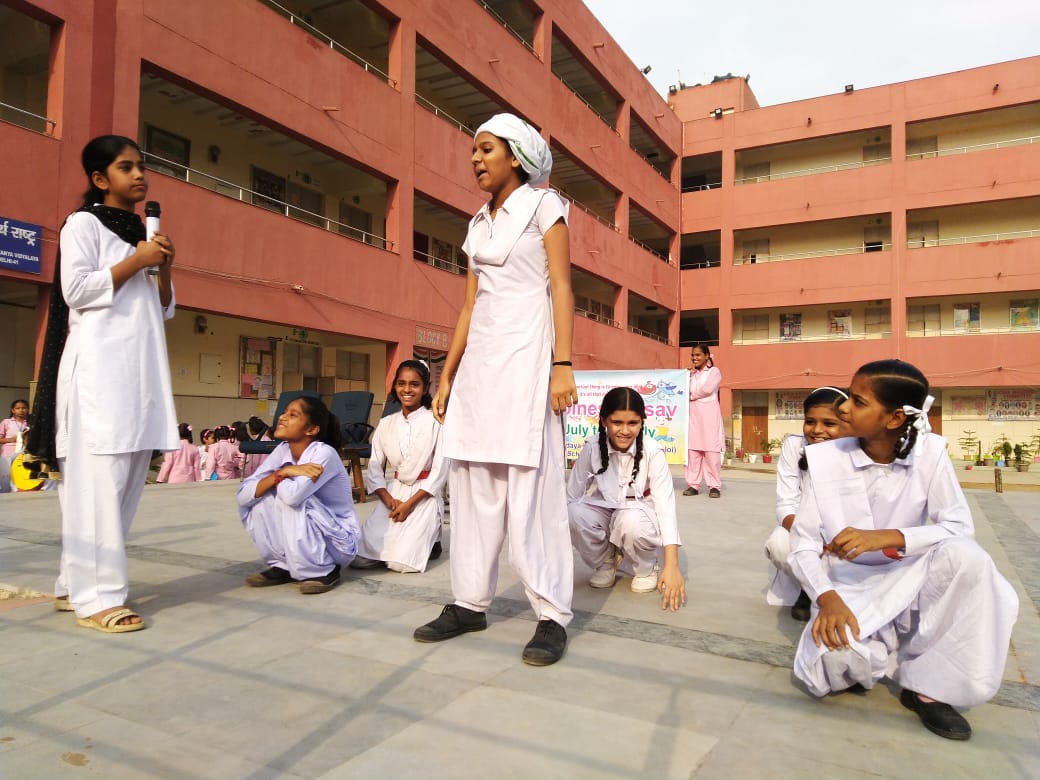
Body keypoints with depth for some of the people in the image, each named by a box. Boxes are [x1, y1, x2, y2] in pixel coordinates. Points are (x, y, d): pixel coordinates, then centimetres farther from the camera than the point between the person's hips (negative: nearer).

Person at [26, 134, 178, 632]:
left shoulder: (141, 233, 23)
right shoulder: (83, 223, 3)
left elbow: (163, 310, 21)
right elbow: (76, 291, -8)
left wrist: (163, 269, 5)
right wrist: (135, 261, -7)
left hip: (141, 367, 7)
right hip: (99, 367, -7)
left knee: (127, 482, 4)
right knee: (98, 481, -10)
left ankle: (74, 584, 13)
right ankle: (96, 595, -6)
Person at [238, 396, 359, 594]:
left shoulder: (324, 453, -22)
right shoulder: (282, 451, -3)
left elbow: (294, 495, -38)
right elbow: (243, 495, -11)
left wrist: (276, 476, -16)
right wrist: (282, 473, -24)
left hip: (338, 540, -6)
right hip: (300, 542, 6)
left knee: (291, 499, -28)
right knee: (258, 498, -9)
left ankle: (324, 571, -10)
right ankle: (283, 566, 6)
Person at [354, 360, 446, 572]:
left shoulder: (435, 422, -8)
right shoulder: (386, 424, 6)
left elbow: (440, 470, -10)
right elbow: (374, 467, 4)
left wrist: (410, 504, -15)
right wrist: (388, 499, -13)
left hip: (424, 496, -4)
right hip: (393, 492, 4)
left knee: (400, 563, -19)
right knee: (358, 558, -8)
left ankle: (430, 540, 13)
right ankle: (409, 538, 17)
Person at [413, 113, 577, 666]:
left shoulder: (543, 206, 3)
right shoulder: (478, 225, 20)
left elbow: (561, 290, -6)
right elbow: (469, 308, 17)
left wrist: (562, 365, -17)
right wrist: (447, 376, 13)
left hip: (525, 354, -6)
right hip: (479, 358, 7)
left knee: (530, 485, -8)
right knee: (472, 484, 5)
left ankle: (552, 616, 0)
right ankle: (469, 603, 14)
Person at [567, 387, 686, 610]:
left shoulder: (653, 453, -22)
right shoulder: (593, 448, -16)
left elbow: (665, 503, -31)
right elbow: (571, 495, -9)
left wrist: (672, 565, -40)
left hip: (638, 517, -2)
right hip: (605, 513, 2)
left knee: (631, 521, -38)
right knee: (573, 513, -30)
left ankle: (646, 568, -2)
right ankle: (606, 562, 2)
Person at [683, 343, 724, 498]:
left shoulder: (714, 371, 3)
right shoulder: (691, 374, 20)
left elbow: (707, 389, -11)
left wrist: (691, 395, 1)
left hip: (709, 414, -5)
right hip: (693, 414, 5)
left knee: (711, 451, -7)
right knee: (692, 450, -1)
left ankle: (715, 486, -3)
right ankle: (693, 485, 2)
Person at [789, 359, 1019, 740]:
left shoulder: (929, 453, -11)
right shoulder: (827, 458, -13)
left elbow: (960, 527, -16)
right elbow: (803, 542, -12)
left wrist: (886, 537, -32)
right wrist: (827, 598, -29)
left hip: (910, 581, 1)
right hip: (852, 589, -1)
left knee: (966, 557, -30)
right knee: (835, 659, -30)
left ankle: (927, 683, -11)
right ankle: (878, 648, 10)